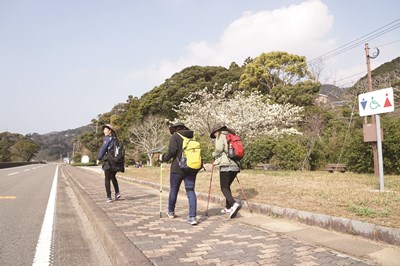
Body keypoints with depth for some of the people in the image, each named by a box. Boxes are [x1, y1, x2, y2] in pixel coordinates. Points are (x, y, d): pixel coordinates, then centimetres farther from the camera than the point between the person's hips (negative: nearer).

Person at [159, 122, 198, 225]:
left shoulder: (175, 136, -4)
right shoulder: (193, 137, 10)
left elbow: (172, 151, -15)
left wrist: (163, 158, 2)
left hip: (178, 168, -4)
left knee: (173, 190, 15)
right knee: (190, 191, 3)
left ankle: (171, 211, 35)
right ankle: (192, 217, -7)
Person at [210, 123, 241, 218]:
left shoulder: (220, 137, 1)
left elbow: (219, 149, -14)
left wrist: (214, 155, 5)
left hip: (226, 166, -7)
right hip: (235, 165, 7)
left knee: (224, 188, -5)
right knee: (227, 186, 19)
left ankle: (234, 204, -24)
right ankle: (228, 208, 21)